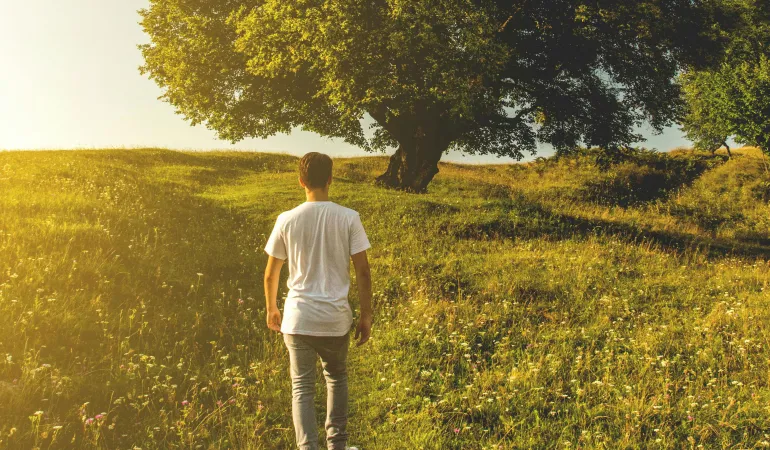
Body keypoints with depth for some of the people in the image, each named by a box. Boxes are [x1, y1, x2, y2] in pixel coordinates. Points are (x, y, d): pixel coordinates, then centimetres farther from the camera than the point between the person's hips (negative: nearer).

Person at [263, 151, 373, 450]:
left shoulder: (287, 220, -5)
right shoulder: (348, 218, -7)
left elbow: (270, 274, 3)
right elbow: (363, 272, -6)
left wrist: (271, 309, 19)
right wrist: (366, 316, 4)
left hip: (298, 318, -1)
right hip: (336, 317, 1)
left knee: (302, 387, 9)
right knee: (336, 377, 24)